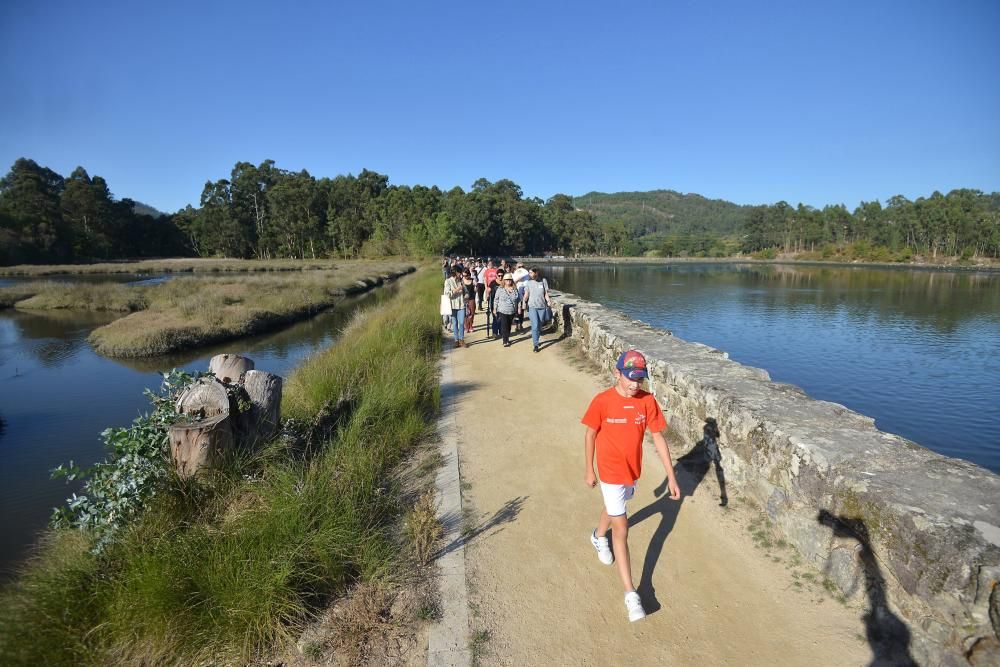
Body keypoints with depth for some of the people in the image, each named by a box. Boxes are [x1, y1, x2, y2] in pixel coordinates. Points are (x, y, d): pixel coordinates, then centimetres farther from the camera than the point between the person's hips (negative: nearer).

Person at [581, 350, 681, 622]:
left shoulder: (648, 401, -13)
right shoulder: (602, 401, -21)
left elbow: (658, 438, -7)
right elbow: (590, 434, -8)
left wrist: (671, 476, -7)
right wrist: (589, 470, 0)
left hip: (633, 470, 4)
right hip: (610, 473, -4)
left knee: (615, 506, 29)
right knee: (621, 529, -2)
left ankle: (598, 536, 60)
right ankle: (630, 593, 8)